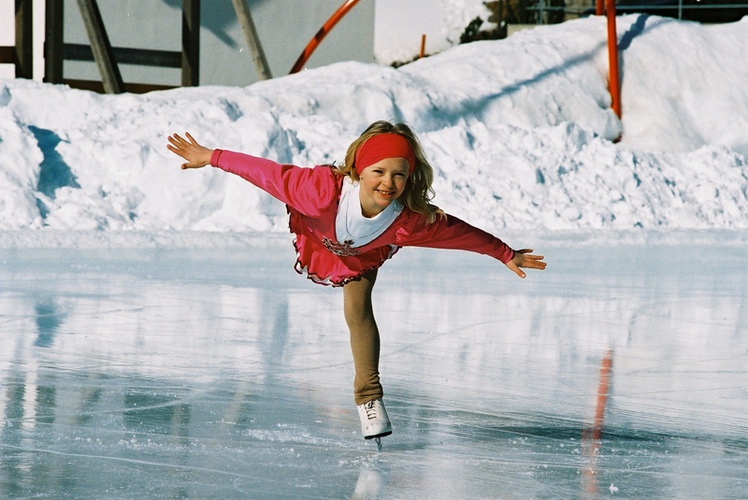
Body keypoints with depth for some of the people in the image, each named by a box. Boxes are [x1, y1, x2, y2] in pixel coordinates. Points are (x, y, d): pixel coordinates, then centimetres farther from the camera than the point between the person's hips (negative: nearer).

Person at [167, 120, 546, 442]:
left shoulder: (414, 221, -42)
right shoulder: (323, 188, -49)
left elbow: (461, 233, -26)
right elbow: (270, 173, -39)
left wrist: (506, 255, -15)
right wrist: (210, 157, -33)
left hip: (364, 256, 0)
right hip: (318, 240, 0)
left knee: (358, 310, -12)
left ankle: (369, 398, 2)